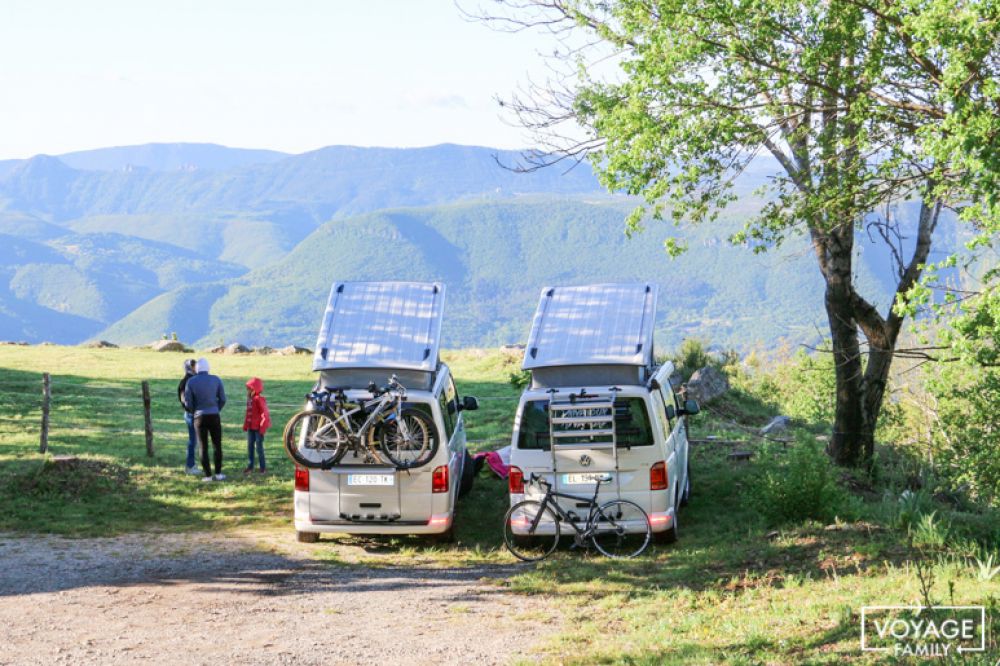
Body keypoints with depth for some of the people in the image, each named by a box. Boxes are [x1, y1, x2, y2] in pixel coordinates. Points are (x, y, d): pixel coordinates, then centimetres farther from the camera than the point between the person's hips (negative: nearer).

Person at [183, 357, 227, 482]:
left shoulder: (191, 382, -5)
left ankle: (208, 475, 5)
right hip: (214, 416, 0)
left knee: (204, 447, 6)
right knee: (217, 446, 12)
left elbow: (188, 402, -3)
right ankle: (218, 473, 12)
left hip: (200, 418, 0)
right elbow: (222, 399, 1)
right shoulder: (216, 380, -2)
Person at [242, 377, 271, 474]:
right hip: (250, 428, 8)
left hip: (258, 428, -8)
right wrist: (245, 425, 12)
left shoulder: (259, 399, -16)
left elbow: (265, 414, -17)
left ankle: (263, 467, 6)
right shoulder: (249, 399, 8)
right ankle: (250, 466, 20)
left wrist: (263, 427, -17)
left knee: (259, 447, -3)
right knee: (250, 446, 11)